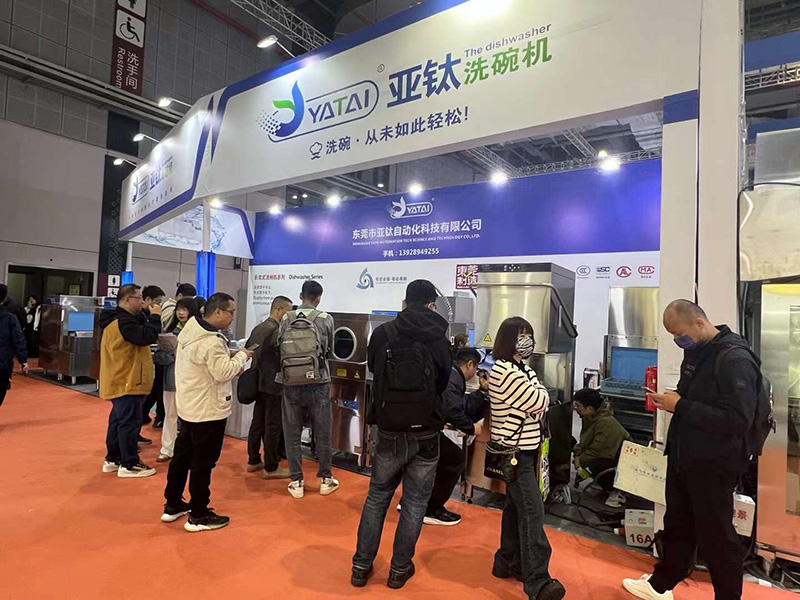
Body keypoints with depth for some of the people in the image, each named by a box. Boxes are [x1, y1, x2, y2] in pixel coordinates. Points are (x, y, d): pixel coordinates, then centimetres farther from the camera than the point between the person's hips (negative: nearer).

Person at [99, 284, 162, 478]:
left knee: (119, 419, 18)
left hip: (122, 380, 11)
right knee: (130, 422, -4)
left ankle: (113, 459, 28)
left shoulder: (119, 319, 15)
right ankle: (129, 465, 4)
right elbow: (147, 337, -26)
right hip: (127, 382, -11)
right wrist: (155, 317, -14)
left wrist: (147, 317, 3)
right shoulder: (123, 321, -20)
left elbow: (140, 334, 15)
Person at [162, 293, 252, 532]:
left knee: (182, 456, 19)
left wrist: (231, 361, 4)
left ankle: (172, 506, 33)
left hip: (188, 406, 10)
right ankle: (198, 516, 14)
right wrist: (241, 356, -10)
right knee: (203, 462, 2)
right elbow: (224, 373, -24)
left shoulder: (190, 330, 6)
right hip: (207, 411, -10)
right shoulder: (210, 341, -25)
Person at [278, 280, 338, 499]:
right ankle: (325, 479, 24)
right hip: (318, 383, -1)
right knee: (322, 433, 12)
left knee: (292, 433, 12)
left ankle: (297, 482, 19)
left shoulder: (286, 319, -1)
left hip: (291, 383, 1)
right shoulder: (326, 319, -4)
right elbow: (329, 350, 7)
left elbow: (279, 347, 3)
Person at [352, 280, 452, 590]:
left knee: (377, 497, 19)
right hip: (425, 435, 0)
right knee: (415, 503, 15)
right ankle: (400, 569, 29)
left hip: (389, 432, 1)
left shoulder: (382, 334, -9)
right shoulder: (441, 341, -8)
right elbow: (442, 385, 4)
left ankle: (361, 566, 29)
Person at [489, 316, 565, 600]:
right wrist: (540, 391, 2)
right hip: (514, 450, -10)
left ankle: (508, 563, 28)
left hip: (526, 447, 10)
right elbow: (539, 401, -17)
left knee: (515, 507, 16)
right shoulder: (504, 371, -19)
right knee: (532, 511, -10)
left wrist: (537, 396, -6)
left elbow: (538, 404, 14)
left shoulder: (523, 369, 13)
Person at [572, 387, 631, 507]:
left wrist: (579, 460, -18)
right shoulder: (589, 418, 1)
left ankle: (616, 493, -6)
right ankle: (608, 486, 14)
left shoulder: (606, 423, -29)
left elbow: (597, 451, -30)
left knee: (592, 464, -31)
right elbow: (584, 442, 9)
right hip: (608, 456, 10)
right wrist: (577, 454, -9)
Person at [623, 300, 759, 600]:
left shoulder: (735, 359, -20)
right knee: (677, 524, 20)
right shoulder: (696, 353, 7)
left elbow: (737, 420, -27)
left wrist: (680, 406, -25)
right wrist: (670, 399, 1)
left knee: (715, 534, 8)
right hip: (683, 457, 9)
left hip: (713, 464, -8)